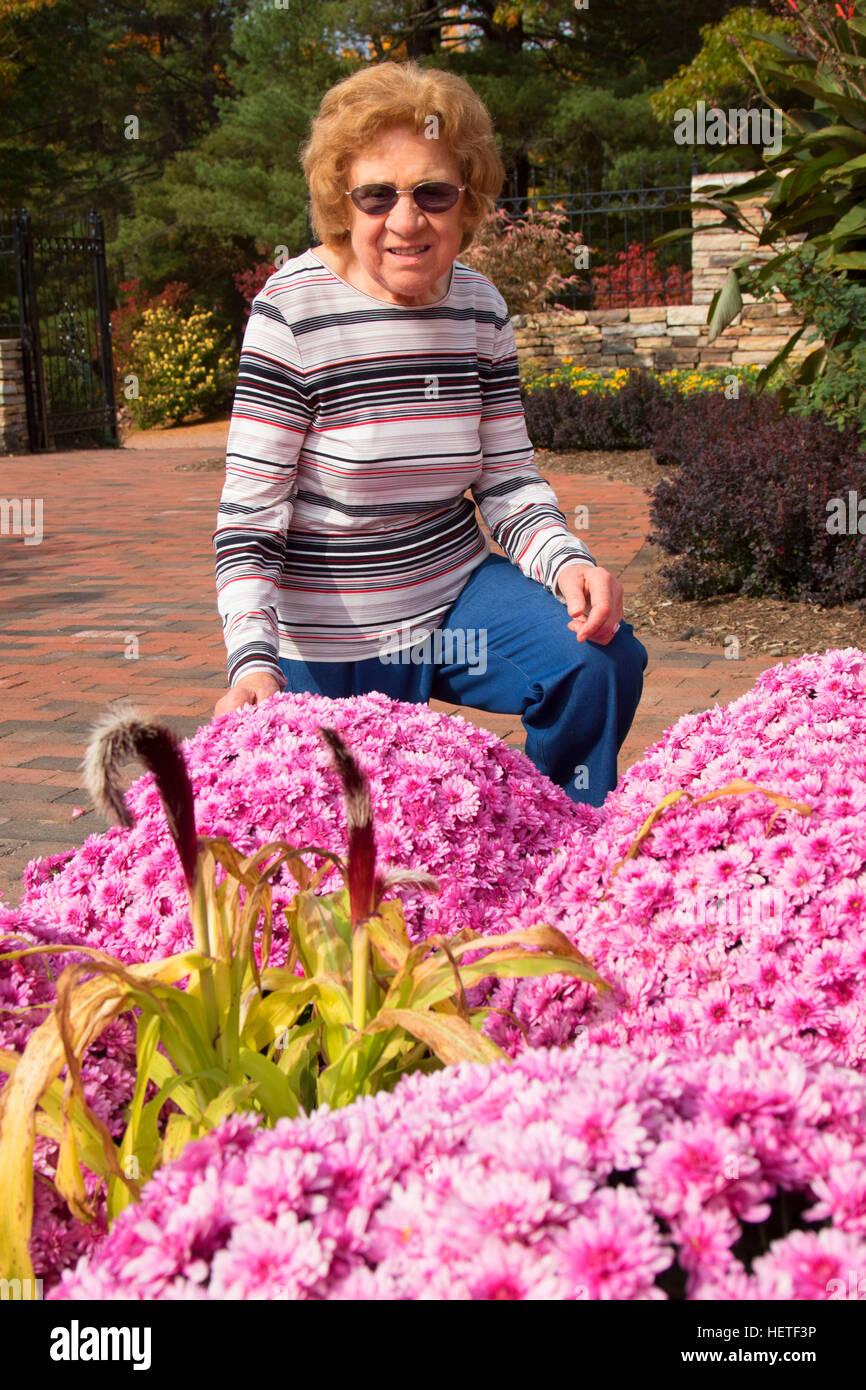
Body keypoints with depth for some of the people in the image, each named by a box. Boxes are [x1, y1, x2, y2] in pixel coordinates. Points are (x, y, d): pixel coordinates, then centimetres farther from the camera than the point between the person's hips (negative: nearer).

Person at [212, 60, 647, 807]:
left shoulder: (480, 306, -2)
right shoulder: (294, 310, -17)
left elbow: (509, 481, 2)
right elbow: (248, 517, -18)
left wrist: (567, 562, -20)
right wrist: (253, 659, -32)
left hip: (455, 596, 4)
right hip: (328, 648, -3)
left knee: (604, 660, -19)